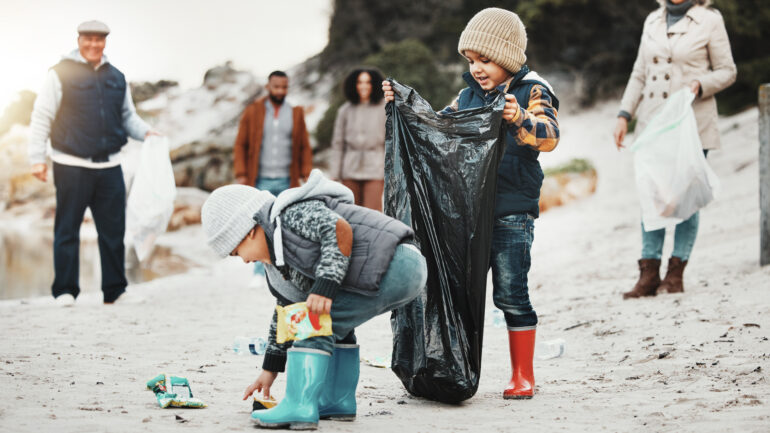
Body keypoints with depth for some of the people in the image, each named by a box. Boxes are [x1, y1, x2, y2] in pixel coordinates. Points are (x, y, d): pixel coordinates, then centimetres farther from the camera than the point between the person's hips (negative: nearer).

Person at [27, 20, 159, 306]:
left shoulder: (117, 78, 14)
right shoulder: (61, 74, -1)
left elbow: (128, 116, 23)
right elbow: (42, 117, -2)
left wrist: (145, 133, 4)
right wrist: (37, 158, -7)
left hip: (109, 167, 4)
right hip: (71, 166, -4)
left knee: (114, 231, 6)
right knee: (67, 230, 1)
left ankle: (115, 290, 14)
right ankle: (65, 291, 9)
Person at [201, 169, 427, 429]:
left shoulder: (292, 213, -6)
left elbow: (340, 229, -21)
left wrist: (325, 286, -24)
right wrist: (270, 369, 30)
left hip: (395, 265, -11)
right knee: (333, 321, 25)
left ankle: (299, 406, -10)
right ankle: (338, 401, 24)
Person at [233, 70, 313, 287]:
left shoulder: (295, 113, 7)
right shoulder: (253, 111, 3)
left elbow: (304, 147, 10)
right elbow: (240, 145, 5)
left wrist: (306, 176, 1)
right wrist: (241, 175, -3)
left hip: (286, 181, 1)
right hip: (260, 181, -1)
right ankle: (259, 273, 3)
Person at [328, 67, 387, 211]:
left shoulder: (384, 109, 2)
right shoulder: (346, 110, 6)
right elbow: (337, 143, 8)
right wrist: (334, 174, 4)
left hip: (374, 169, -2)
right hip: (350, 170, 2)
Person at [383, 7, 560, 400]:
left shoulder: (531, 91, -5)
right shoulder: (469, 94, 13)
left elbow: (548, 136, -20)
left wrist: (521, 119, -39)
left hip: (512, 211, -6)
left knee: (510, 293, -3)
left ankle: (523, 375, 9)